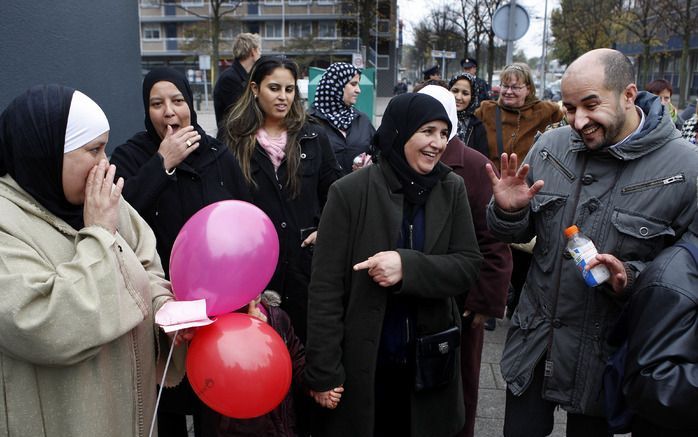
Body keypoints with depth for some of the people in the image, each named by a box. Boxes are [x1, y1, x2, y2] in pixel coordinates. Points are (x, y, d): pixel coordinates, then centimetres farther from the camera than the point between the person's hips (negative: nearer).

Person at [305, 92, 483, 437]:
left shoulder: (452, 189, -2)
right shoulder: (350, 192, -12)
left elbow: (468, 266, -6)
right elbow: (326, 289, -11)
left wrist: (407, 266, -24)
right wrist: (323, 372, -12)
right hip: (361, 365, -2)